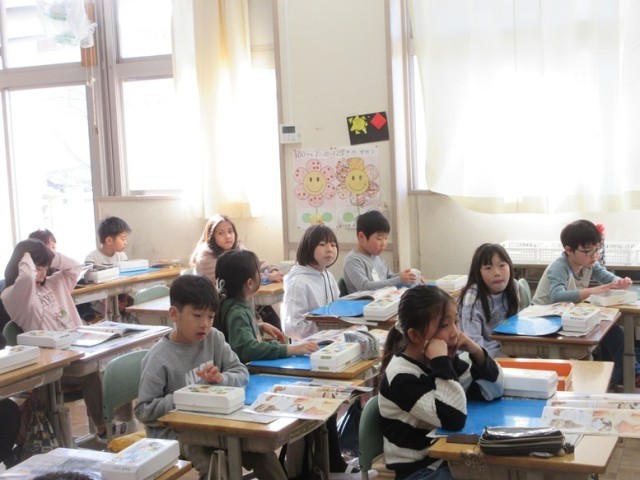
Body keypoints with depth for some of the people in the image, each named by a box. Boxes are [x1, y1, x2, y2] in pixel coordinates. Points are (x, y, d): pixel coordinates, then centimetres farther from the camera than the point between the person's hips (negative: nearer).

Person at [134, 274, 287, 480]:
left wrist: (221, 379, -21)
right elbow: (143, 411, -14)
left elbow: (242, 373, 0)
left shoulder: (214, 338, -1)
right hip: (173, 431, -5)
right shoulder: (159, 359, -17)